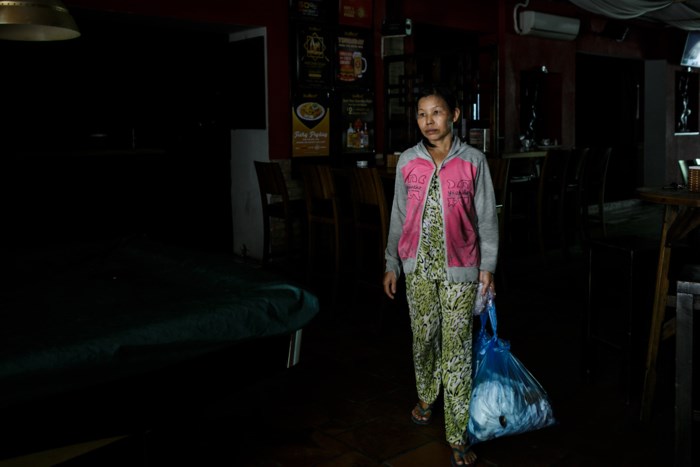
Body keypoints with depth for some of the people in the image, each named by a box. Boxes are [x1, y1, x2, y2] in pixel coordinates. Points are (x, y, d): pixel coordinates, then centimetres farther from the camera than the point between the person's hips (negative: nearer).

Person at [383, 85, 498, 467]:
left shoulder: (473, 160, -5)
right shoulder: (407, 162, 2)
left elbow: (486, 217, 0)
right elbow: (399, 217, 8)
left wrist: (487, 267, -2)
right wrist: (391, 264, 9)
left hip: (458, 268, -2)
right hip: (418, 266, 3)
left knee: (457, 348, -1)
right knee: (423, 337, 15)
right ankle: (427, 396, 42)